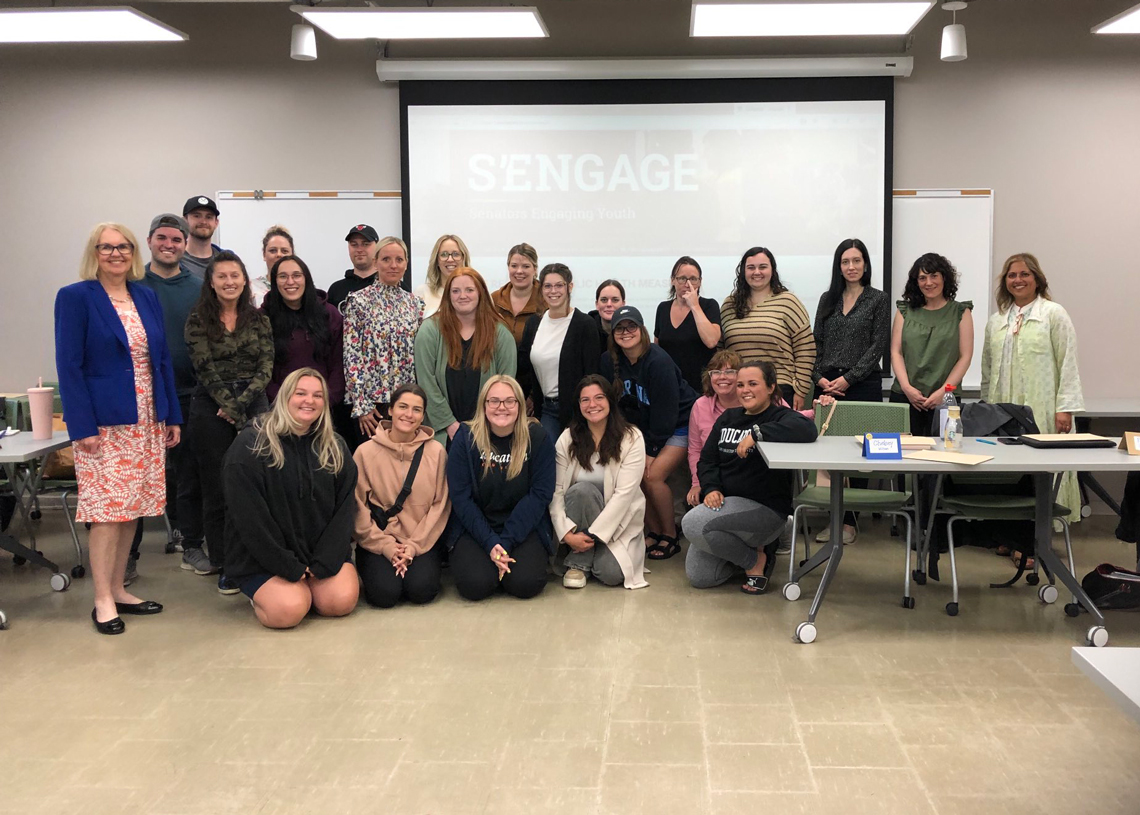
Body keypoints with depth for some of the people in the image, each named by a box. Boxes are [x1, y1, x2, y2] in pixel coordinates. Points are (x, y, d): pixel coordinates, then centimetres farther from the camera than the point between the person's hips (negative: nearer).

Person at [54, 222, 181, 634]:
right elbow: (69, 365, -10)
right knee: (107, 509, -5)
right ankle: (103, 602, 4)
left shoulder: (147, 297, 12)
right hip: (103, 423, -6)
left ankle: (118, 590, 20)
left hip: (147, 422, 6)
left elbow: (162, 360, 14)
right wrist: (82, 427, -16)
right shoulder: (75, 297, -5)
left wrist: (172, 416, 10)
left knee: (131, 508, 9)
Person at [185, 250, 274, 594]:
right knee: (217, 489, 3)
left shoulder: (259, 320, 8)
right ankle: (224, 566, 13)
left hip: (254, 406, 2)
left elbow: (266, 369, 2)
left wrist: (240, 403, -10)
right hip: (211, 408, -2)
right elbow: (206, 370, -7)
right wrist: (232, 411, -11)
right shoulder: (198, 320, 0)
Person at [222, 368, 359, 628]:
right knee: (289, 610, -26)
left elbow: (344, 508, 0)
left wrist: (325, 563, -13)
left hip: (323, 552, 4)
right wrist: (290, 567, -17)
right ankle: (261, 593, 9)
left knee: (341, 602, -20)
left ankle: (309, 585, 14)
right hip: (264, 559, -4)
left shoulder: (335, 448, 4)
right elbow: (250, 517, -15)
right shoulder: (250, 445, -11)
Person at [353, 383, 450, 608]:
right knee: (385, 593, -22)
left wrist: (415, 545, -10)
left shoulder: (436, 452, 1)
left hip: (422, 542, 1)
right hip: (377, 542, 0)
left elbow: (440, 505, -1)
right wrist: (385, 545, -12)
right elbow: (358, 506, -3)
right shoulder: (366, 452, -2)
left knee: (421, 590, -23)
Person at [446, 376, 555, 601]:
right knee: (475, 585, -22)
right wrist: (490, 543, -19)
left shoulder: (537, 438, -4)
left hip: (524, 528, 0)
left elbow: (540, 494, -7)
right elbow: (461, 497, -8)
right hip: (475, 528, 0)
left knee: (525, 584, -23)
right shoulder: (465, 438, -5)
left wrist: (507, 541, -16)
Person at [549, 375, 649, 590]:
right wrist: (567, 533, -24)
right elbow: (556, 491, -11)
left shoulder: (631, 438, -10)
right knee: (582, 489, -32)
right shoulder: (567, 439, -4)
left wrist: (593, 534, -22)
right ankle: (578, 563, -16)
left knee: (610, 573, -27)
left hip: (619, 521, -1)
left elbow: (624, 493, -17)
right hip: (579, 519, 1)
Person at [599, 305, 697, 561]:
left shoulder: (659, 362, -24)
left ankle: (670, 537, -2)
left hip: (680, 424, -6)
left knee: (652, 476, -19)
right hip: (644, 426, 6)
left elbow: (665, 411, -22)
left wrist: (651, 451, -18)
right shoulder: (610, 361, -5)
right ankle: (654, 532, 11)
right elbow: (616, 405, 0)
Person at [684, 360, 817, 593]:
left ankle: (756, 560, -5)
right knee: (698, 578, -4)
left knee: (693, 522, -29)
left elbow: (807, 429, -30)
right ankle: (749, 550, 21)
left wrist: (757, 433, -34)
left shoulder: (780, 417, -6)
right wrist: (711, 488, -9)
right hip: (724, 502, 7)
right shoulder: (728, 418, 15)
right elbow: (707, 460, 11)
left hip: (765, 507, -7)